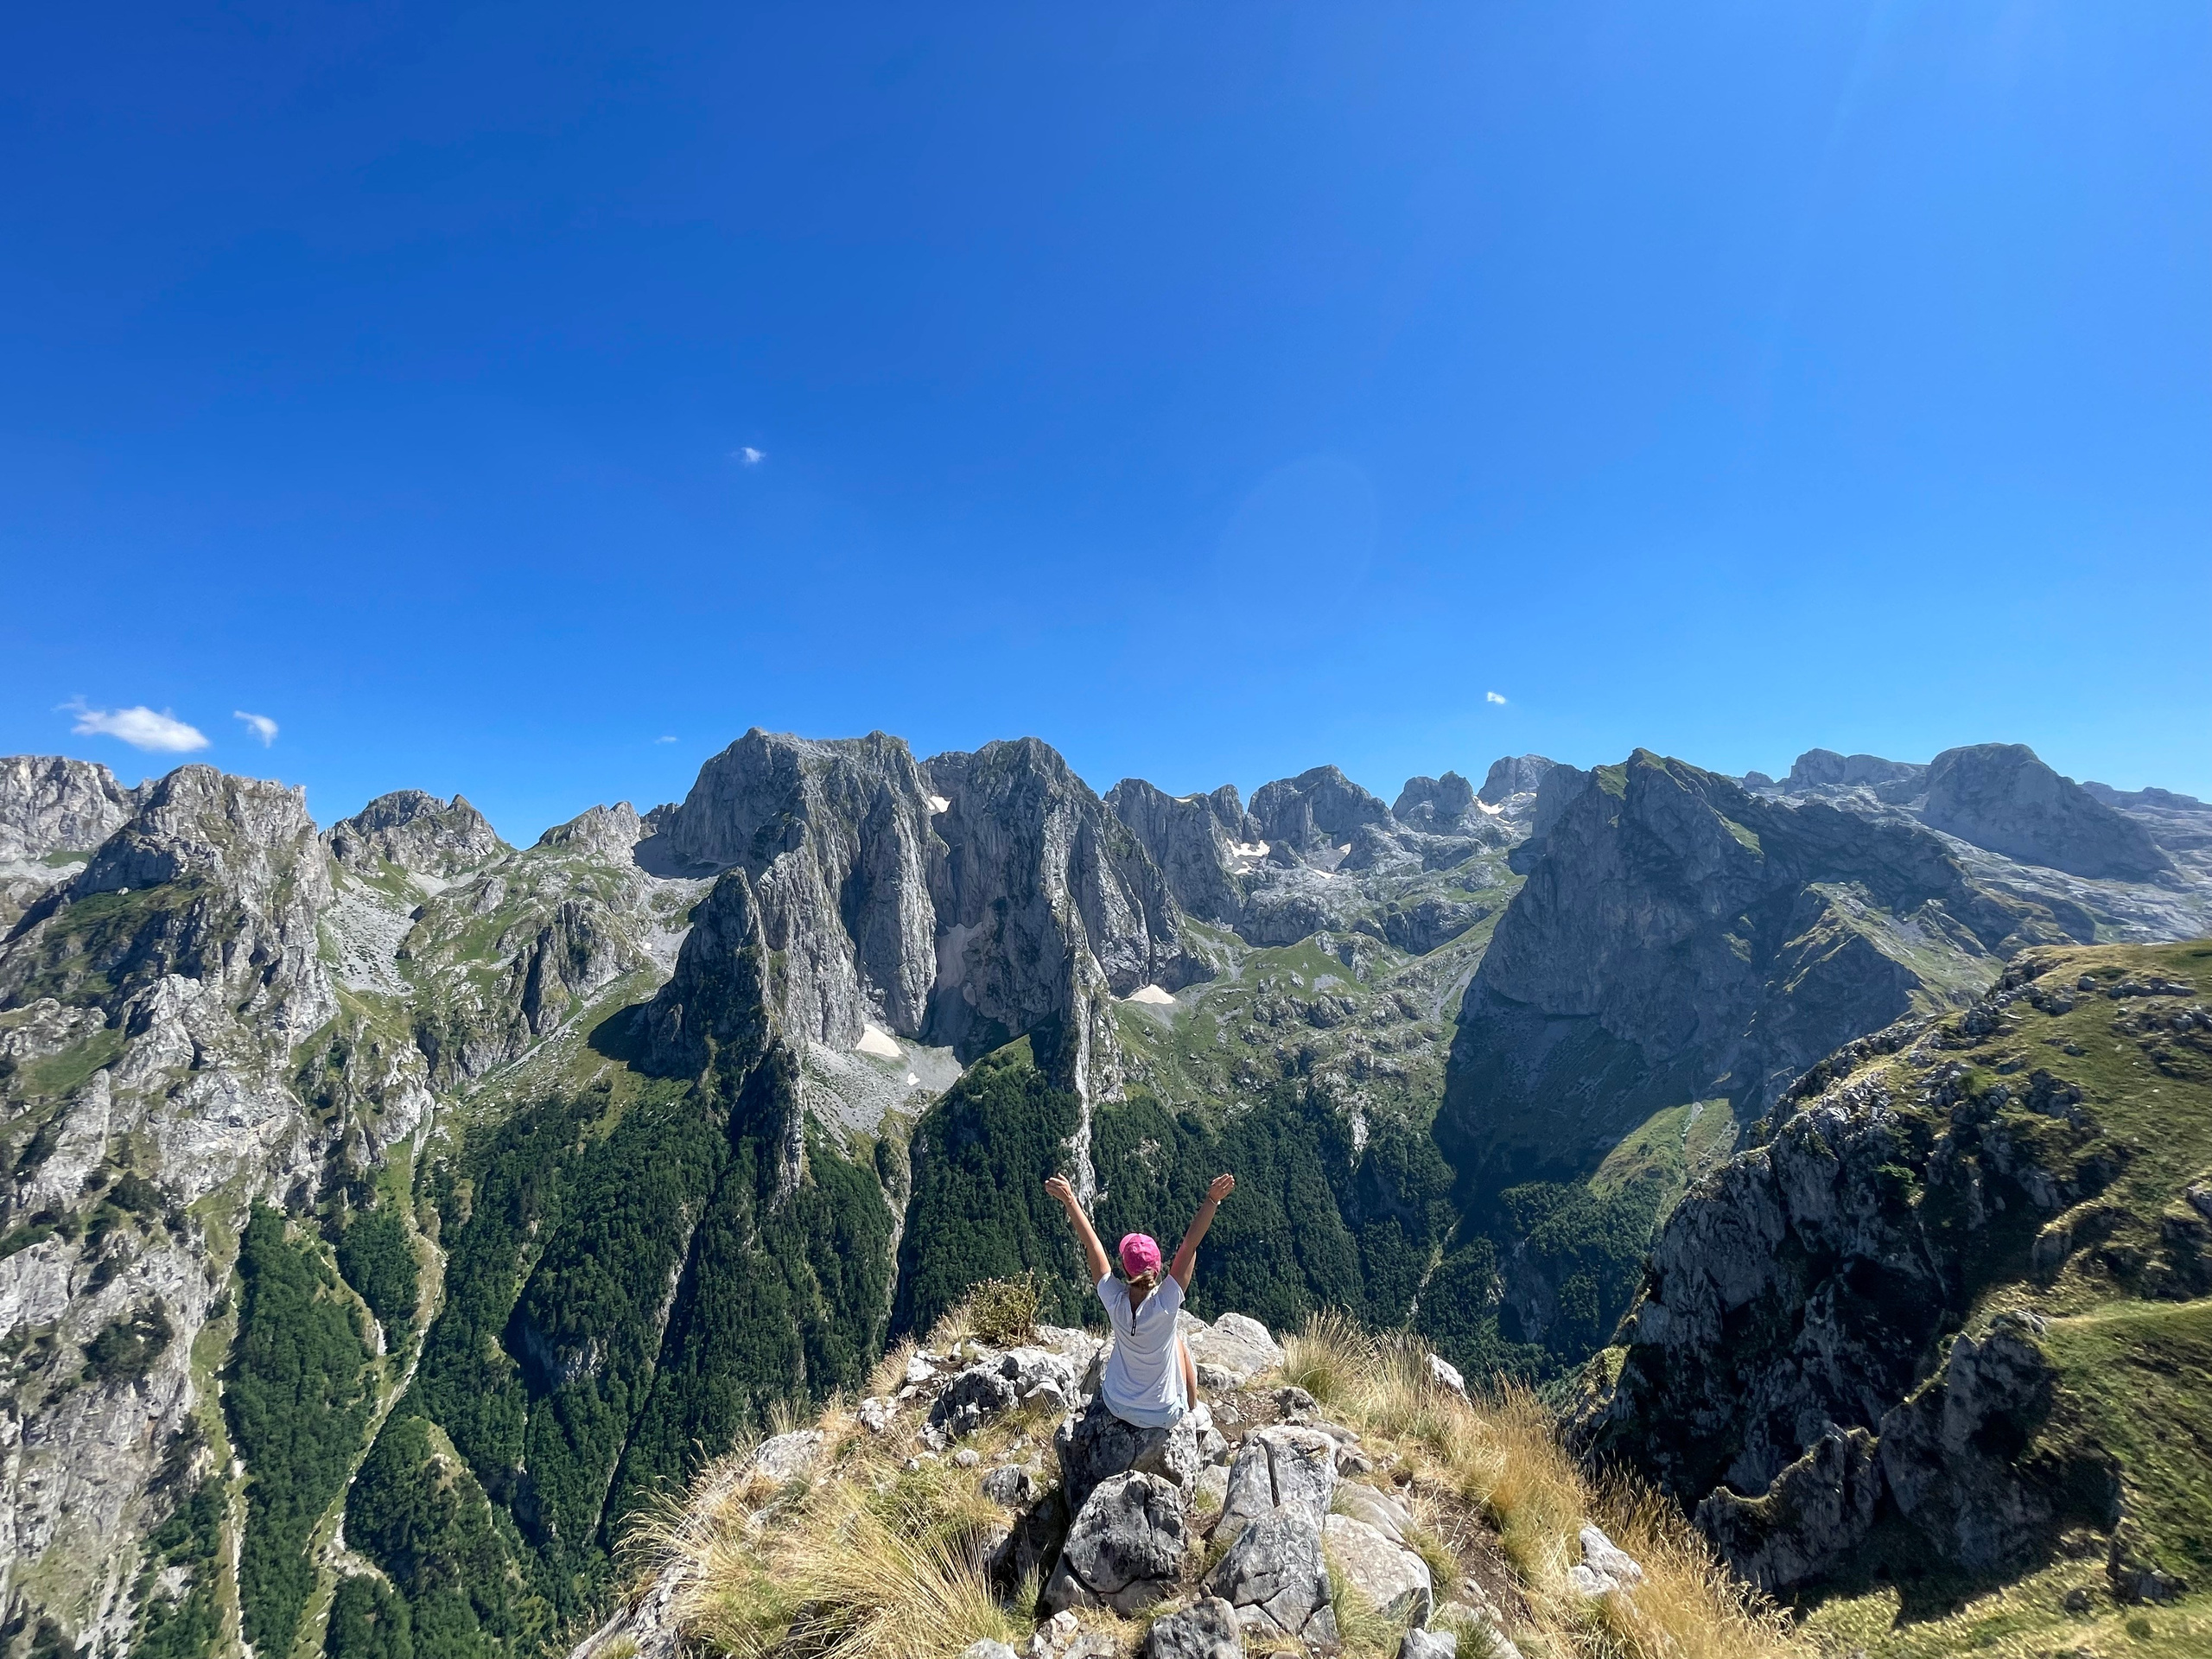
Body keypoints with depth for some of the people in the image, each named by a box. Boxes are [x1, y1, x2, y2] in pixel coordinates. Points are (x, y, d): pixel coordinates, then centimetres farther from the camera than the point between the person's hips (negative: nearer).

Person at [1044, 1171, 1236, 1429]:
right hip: (1165, 1417, -2)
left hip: (1117, 1407, 2)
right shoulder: (1166, 1303, -30)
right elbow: (1190, 1244, -33)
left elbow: (1092, 1246, -19)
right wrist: (1212, 1200, -37)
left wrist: (1069, 1200, -16)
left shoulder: (1115, 1301, -24)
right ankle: (1193, 1412, 41)